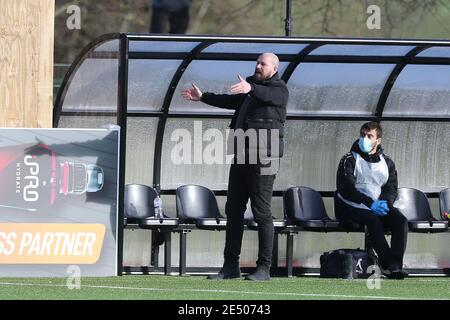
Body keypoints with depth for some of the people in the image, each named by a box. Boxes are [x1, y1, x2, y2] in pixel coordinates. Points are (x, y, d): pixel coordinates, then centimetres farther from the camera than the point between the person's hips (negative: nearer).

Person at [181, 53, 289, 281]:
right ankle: (231, 266, 12)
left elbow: (268, 95, -27)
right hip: (241, 156, 9)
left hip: (263, 158, -9)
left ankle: (264, 268, -5)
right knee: (233, 210, 8)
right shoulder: (251, 86, 22)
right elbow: (231, 101, 39)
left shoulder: (279, 90, -3)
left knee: (262, 213, -7)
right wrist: (203, 97, 40)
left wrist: (250, 88, -47)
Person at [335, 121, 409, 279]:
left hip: (379, 206, 4)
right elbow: (345, 189, -10)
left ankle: (395, 265, -34)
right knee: (372, 219, -35)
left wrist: (385, 202, -14)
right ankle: (387, 263, -33)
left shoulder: (387, 163, 16)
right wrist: (370, 203, -21)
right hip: (352, 207, -4)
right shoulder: (350, 160, 1)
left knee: (401, 221, -23)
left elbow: (392, 188, 10)